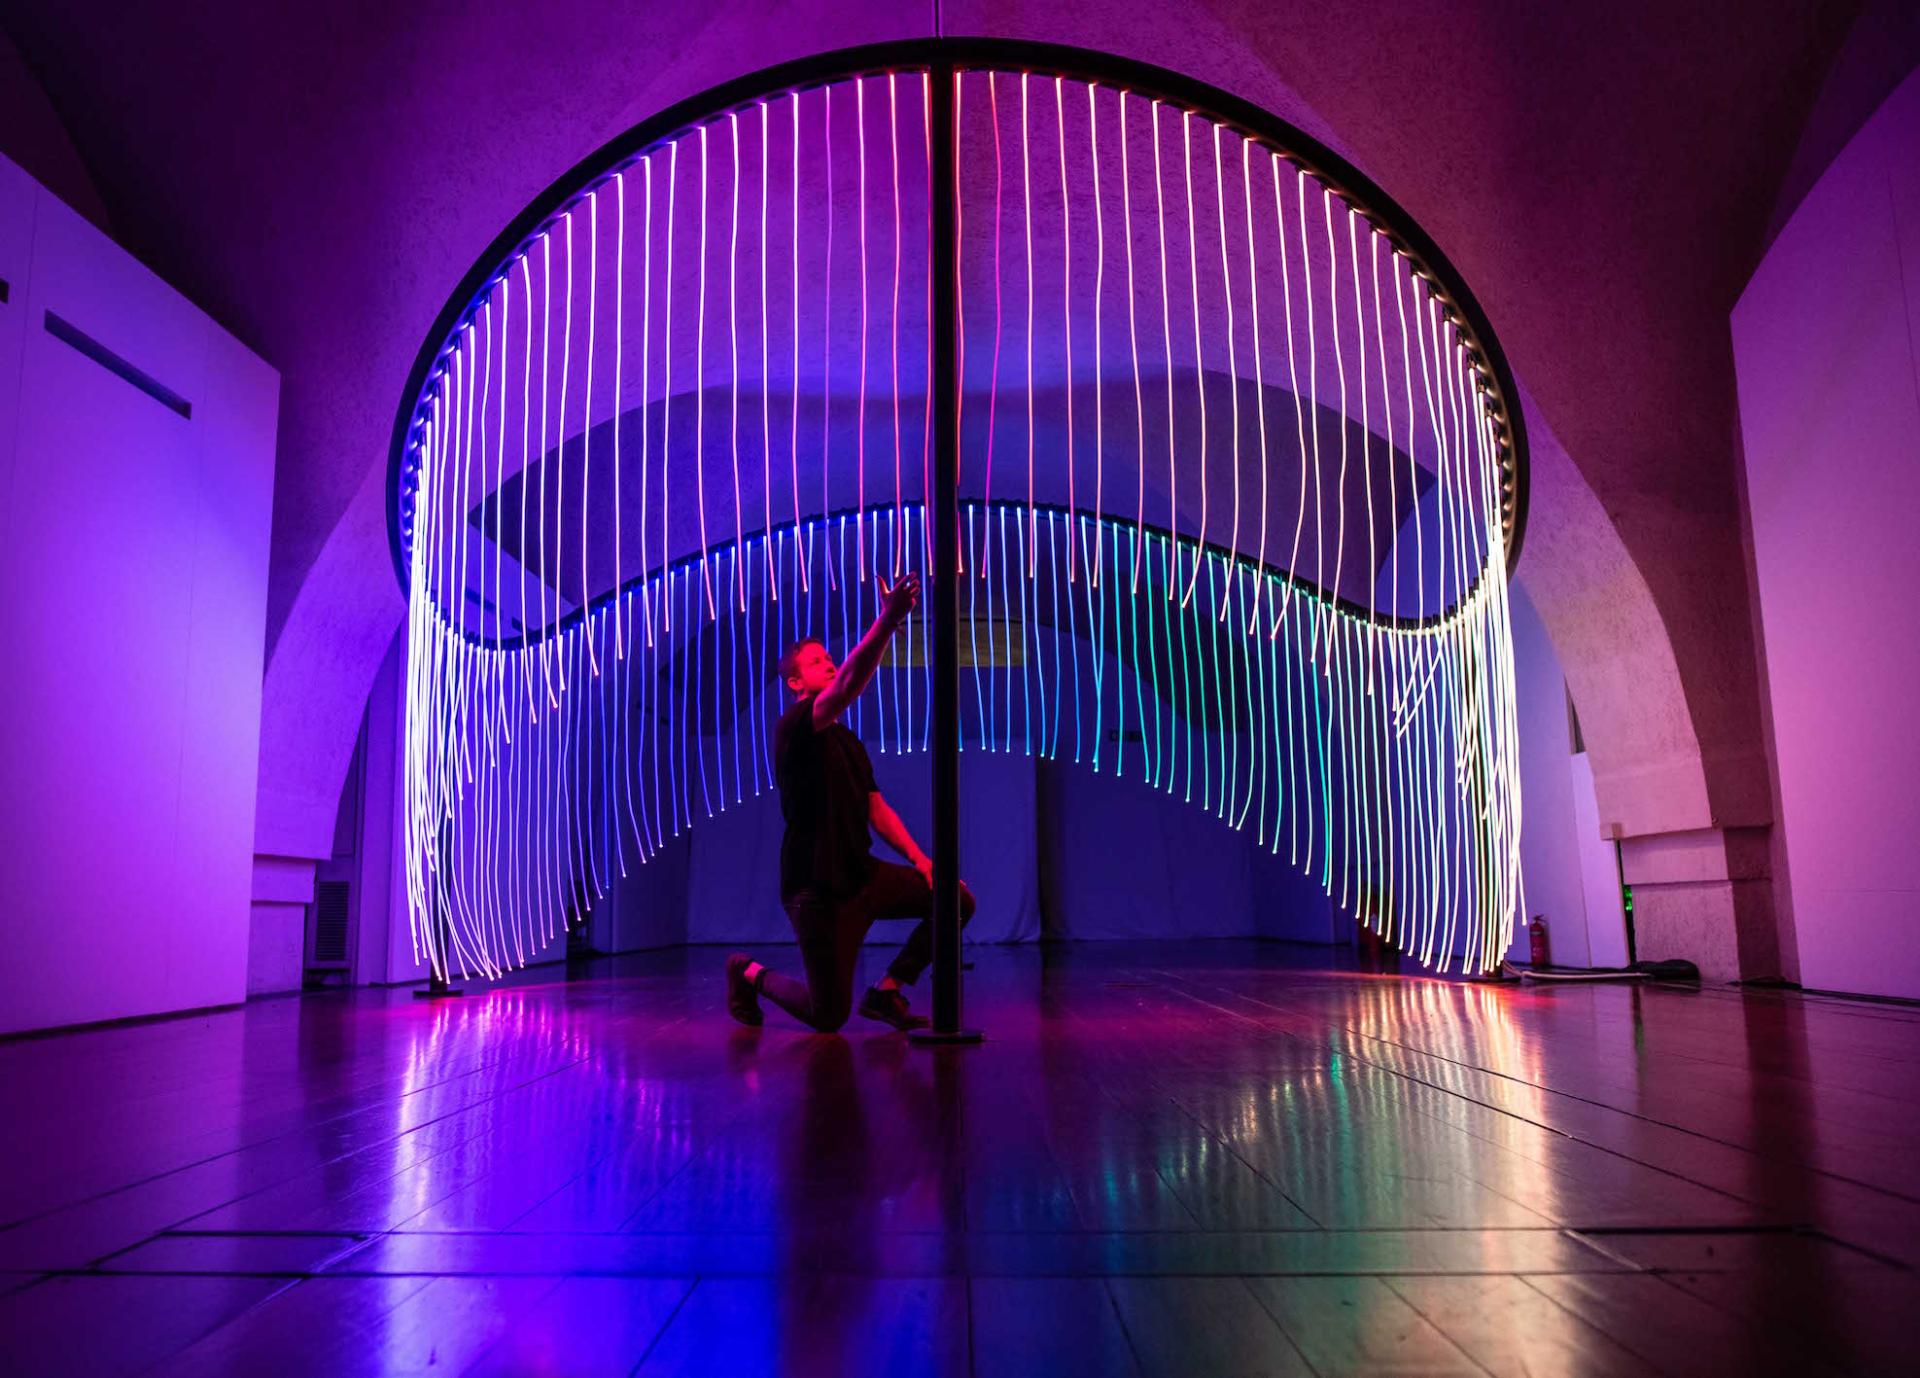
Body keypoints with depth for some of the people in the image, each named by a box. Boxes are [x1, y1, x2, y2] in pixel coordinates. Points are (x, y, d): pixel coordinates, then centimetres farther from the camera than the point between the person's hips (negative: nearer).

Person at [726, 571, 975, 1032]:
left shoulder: (848, 742, 15)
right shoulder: (795, 727, -13)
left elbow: (877, 809, 14)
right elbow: (848, 685, -32)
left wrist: (919, 859, 0)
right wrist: (886, 622, -44)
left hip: (862, 875, 8)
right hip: (818, 890, -8)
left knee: (956, 900, -5)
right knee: (828, 1018, -3)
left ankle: (885, 992, 9)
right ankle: (750, 973, 25)